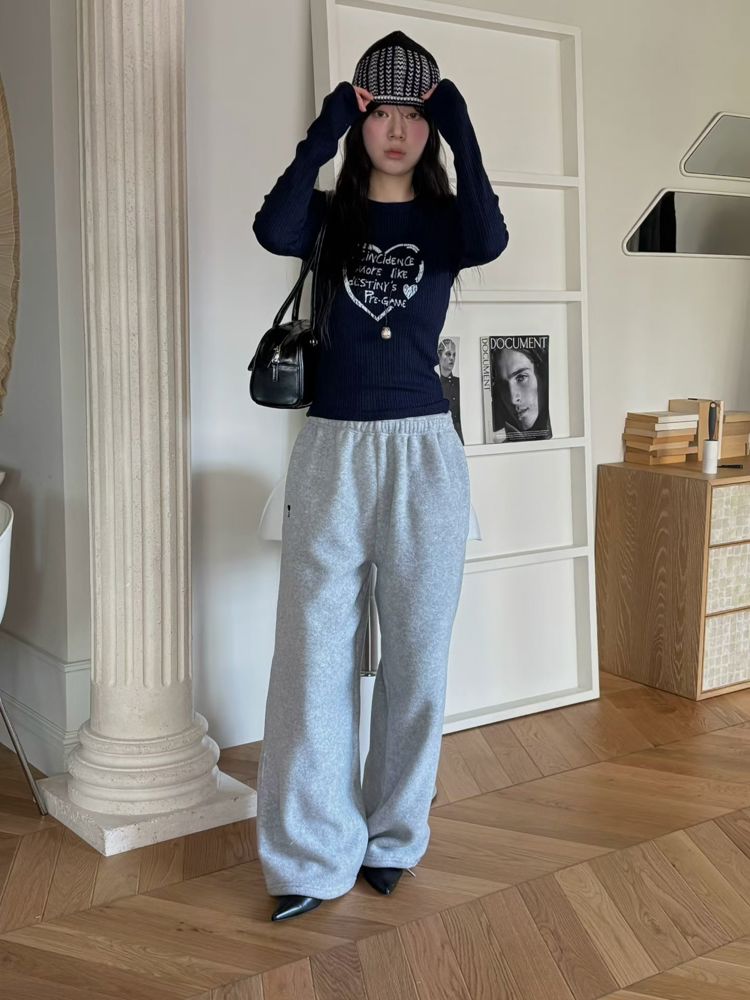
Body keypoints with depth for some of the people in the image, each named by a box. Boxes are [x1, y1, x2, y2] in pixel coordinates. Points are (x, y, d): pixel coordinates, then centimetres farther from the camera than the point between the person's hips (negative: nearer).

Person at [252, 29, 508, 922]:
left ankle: (393, 837, 23)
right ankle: (313, 856, 11)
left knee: (415, 656, 7)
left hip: (421, 451, 0)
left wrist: (463, 135, -15)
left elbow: (490, 242, -18)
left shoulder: (444, 218, 8)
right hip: (332, 449, 0)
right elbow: (273, 231, -17)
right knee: (314, 654, -1)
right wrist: (323, 132, -15)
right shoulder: (329, 215, 8)